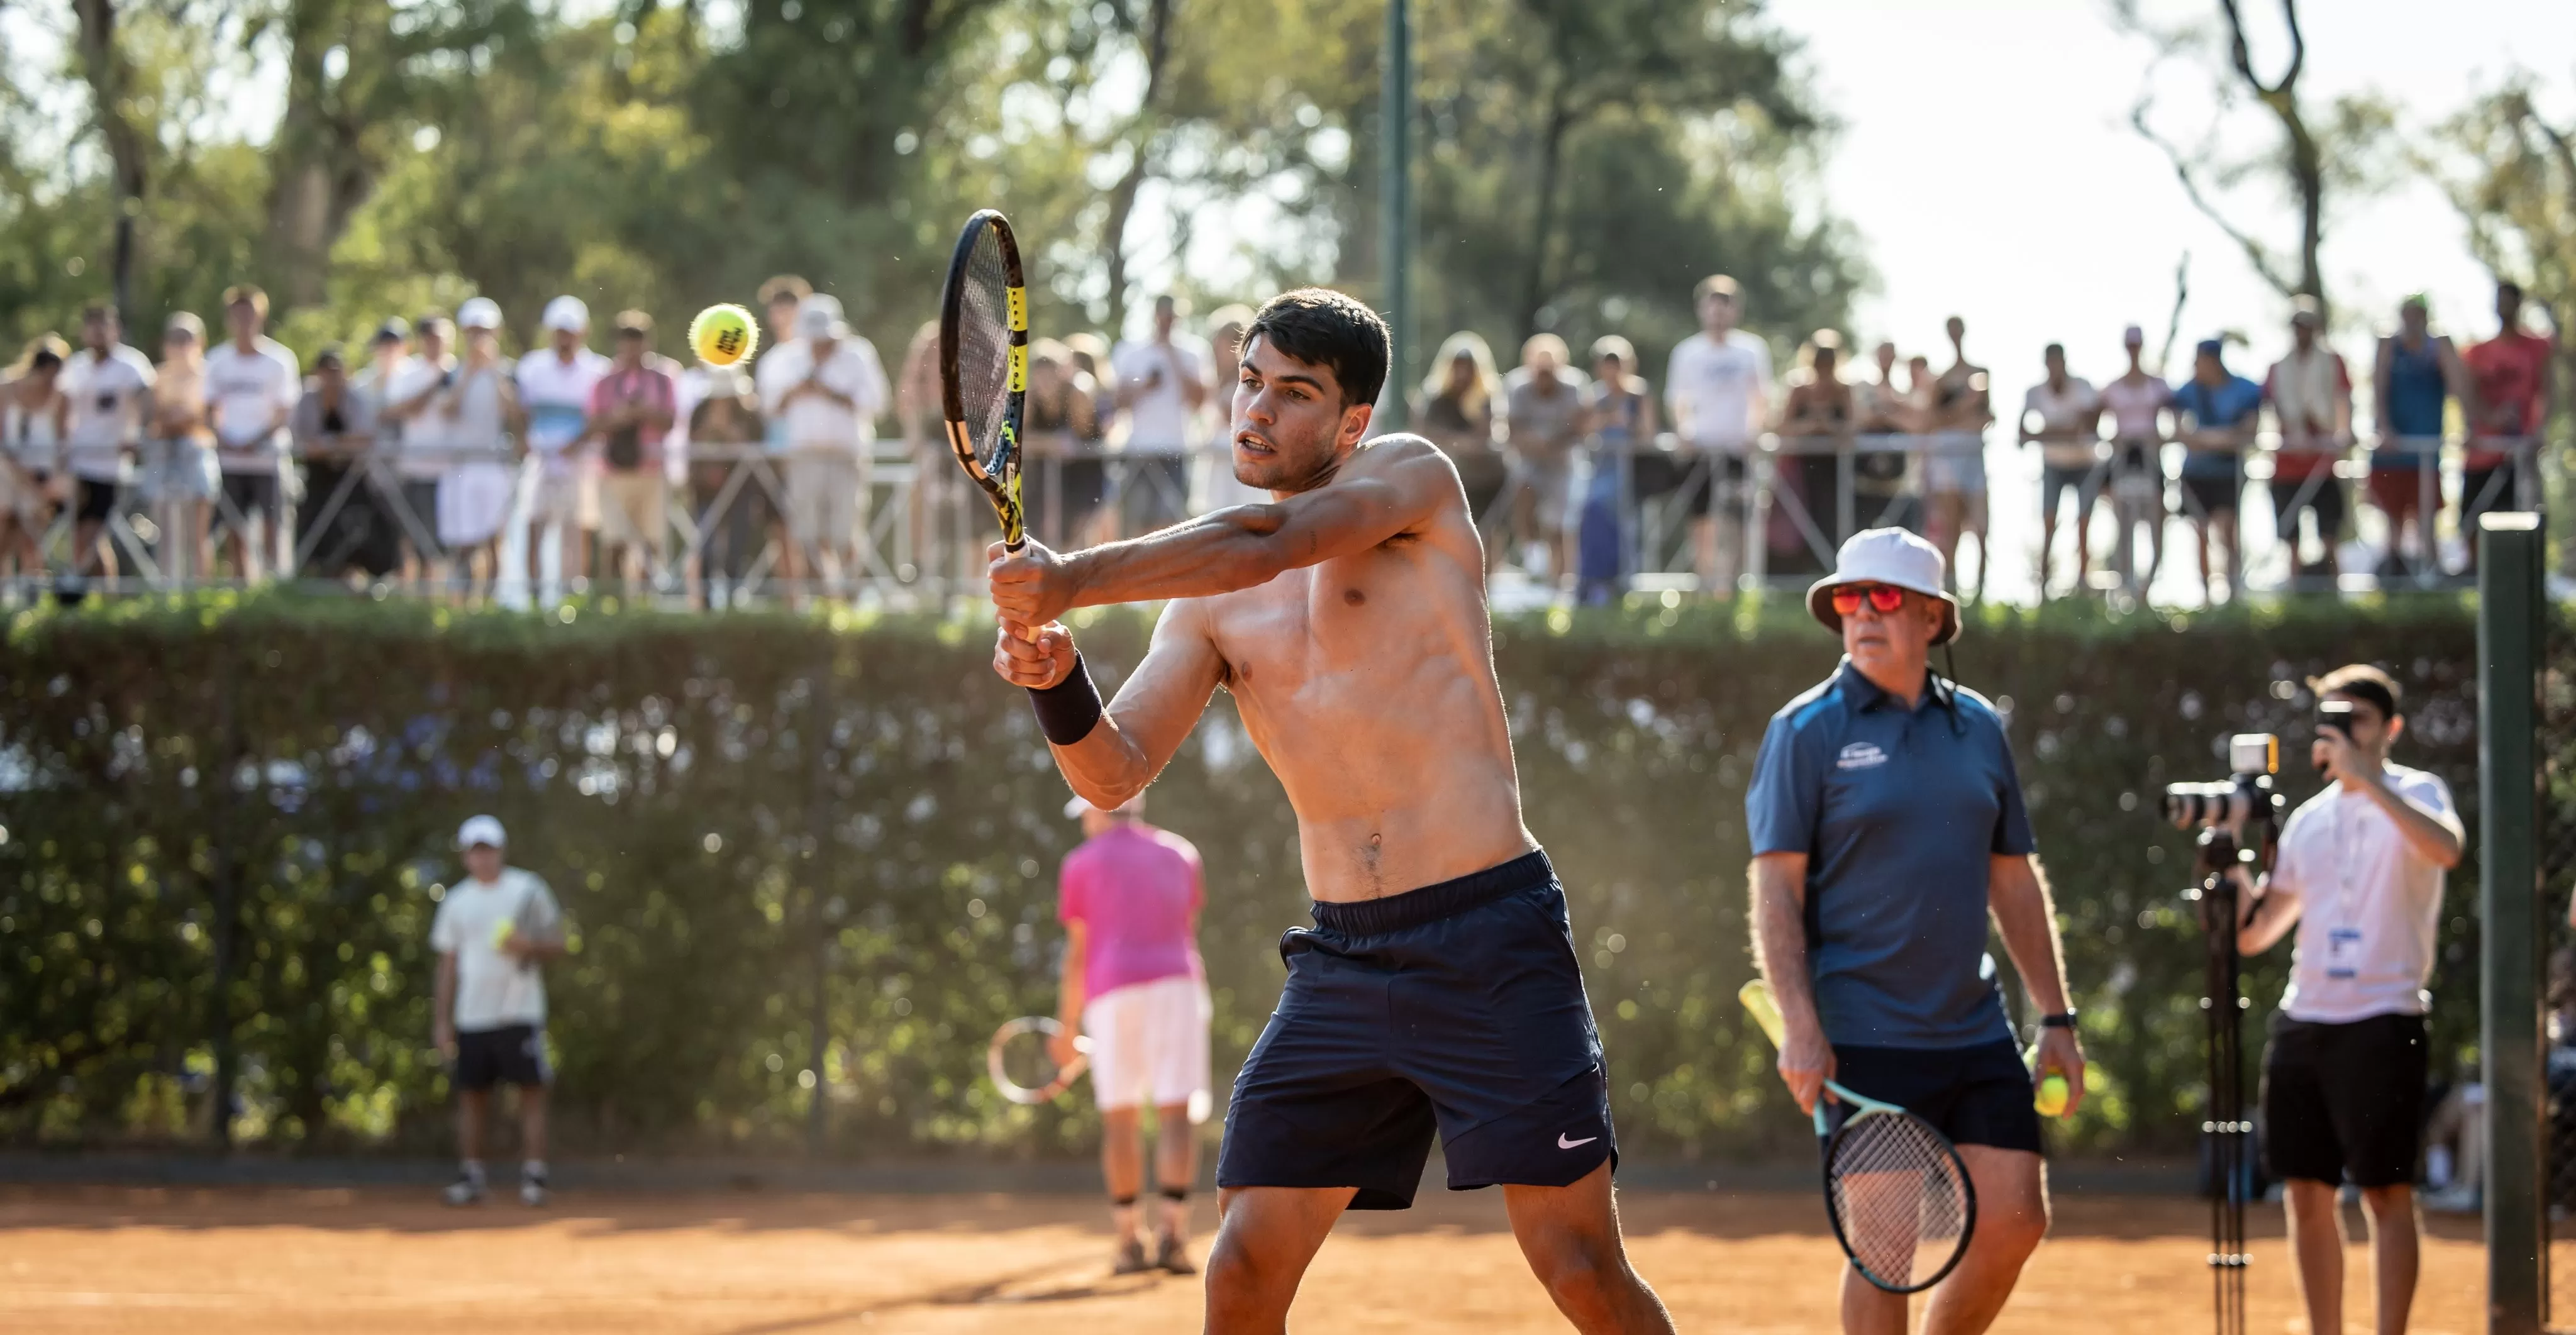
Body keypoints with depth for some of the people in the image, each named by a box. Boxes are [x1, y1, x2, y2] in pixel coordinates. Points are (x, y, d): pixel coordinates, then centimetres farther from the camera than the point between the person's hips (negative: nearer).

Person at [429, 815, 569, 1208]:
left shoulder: (527, 890, 3)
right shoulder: (456, 901, 12)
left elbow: (558, 946, 3)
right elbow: (448, 965, 14)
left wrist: (530, 946, -18)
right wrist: (441, 1020, 7)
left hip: (520, 1013, -3)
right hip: (472, 1017, 3)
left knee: (532, 1093, -8)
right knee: (469, 1095, 2)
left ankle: (534, 1176, -7)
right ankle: (470, 1177, 7)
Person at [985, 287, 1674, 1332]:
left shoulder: (1411, 477, 0)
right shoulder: (1206, 603, 13)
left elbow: (1266, 542, -19)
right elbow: (1116, 775, 4)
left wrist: (1072, 580, -28)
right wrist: (1057, 681, -17)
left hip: (1489, 938, -5)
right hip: (1340, 961, 5)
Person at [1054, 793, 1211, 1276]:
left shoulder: (1082, 863, 6)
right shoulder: (1180, 854, 15)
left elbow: (1077, 952, 3)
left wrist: (1067, 1026, 7)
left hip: (1112, 995, -1)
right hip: (1179, 984, 1)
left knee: (1120, 1118, 5)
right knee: (1177, 1114, -5)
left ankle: (1129, 1241, 2)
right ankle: (1173, 1233, -19)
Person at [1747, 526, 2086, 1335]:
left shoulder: (1978, 727, 11)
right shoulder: (1807, 731, -3)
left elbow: (2015, 882, 17)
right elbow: (1775, 888, -7)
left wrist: (2056, 1020, 13)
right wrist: (1799, 1025, -18)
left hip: (1974, 1030, 5)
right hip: (1865, 1043, -5)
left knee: (2015, 1221, 2)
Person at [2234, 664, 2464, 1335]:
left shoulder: (2414, 794, -1)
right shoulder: (2309, 819, 16)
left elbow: (2446, 848, -26)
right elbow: (2253, 932, 17)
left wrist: (2366, 776, -26)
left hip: (2381, 1020, -6)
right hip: (2303, 1020, 6)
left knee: (2386, 1193, -6)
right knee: (2307, 1192, 6)